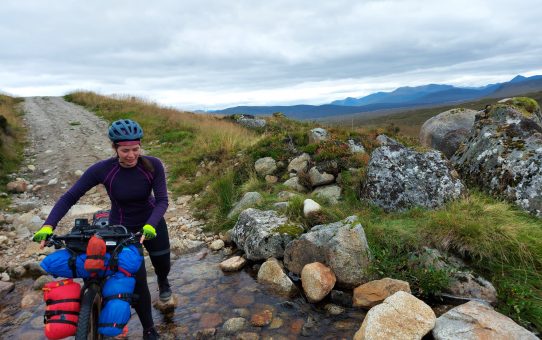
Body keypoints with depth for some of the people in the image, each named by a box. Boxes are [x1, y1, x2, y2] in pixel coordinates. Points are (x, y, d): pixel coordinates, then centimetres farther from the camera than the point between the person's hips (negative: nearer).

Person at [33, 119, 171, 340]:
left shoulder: (153, 165, -23)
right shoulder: (102, 170, -24)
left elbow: (162, 200, -24)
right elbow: (70, 197, -19)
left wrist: (151, 225, -41)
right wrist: (48, 225, -31)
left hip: (151, 225, 1)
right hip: (122, 230, -1)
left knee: (163, 265, 21)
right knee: (137, 282, -1)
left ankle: (163, 280, 61)